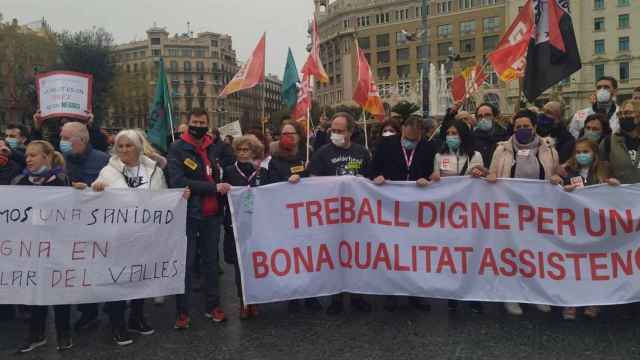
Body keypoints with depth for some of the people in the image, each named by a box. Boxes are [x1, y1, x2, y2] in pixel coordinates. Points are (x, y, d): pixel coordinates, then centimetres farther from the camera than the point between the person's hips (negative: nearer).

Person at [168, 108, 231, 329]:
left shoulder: (213, 147, 10)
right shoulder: (178, 149, -7)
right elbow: (178, 182, -19)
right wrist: (214, 188, -21)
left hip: (212, 214, 5)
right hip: (188, 215, -5)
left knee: (211, 261, 13)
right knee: (186, 264, 1)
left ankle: (213, 306, 25)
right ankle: (183, 312, 12)